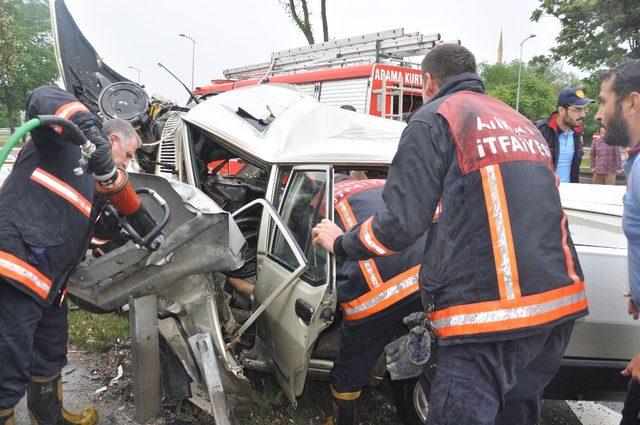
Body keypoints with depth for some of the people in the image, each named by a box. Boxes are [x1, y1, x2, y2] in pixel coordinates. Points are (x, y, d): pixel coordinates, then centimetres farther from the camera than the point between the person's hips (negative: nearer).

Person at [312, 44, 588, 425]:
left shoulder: (435, 118, -3)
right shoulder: (524, 125, 20)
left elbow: (401, 225, -10)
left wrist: (341, 243, 7)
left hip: (486, 315, -8)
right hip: (559, 306, 8)